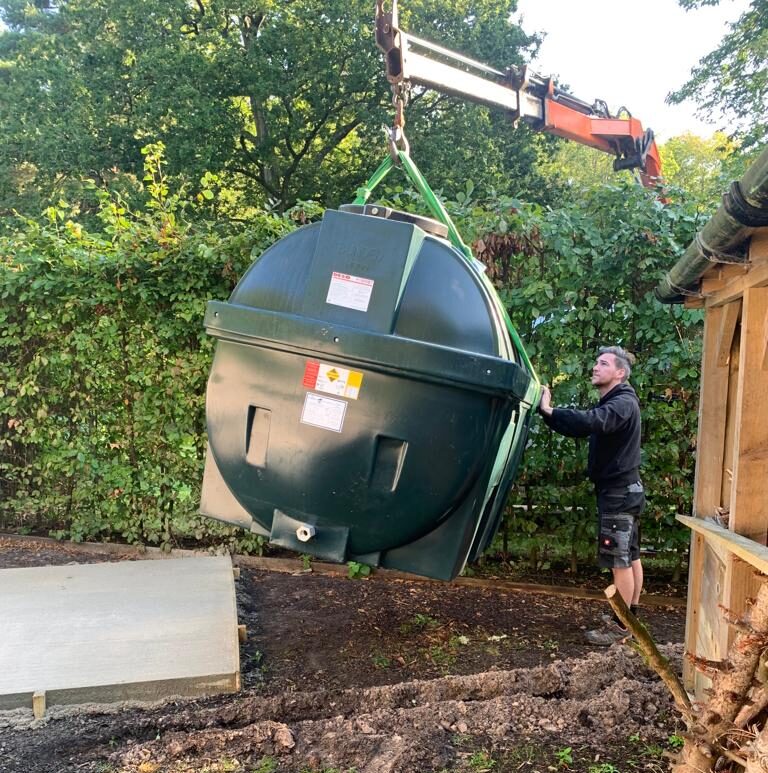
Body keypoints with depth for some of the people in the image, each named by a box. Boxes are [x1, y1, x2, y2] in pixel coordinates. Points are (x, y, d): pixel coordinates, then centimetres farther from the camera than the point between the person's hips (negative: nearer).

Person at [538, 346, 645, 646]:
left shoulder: (623, 402, -16)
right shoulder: (612, 403, 16)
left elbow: (591, 421, -38)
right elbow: (579, 429, 9)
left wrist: (549, 410, -35)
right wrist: (549, 413, -7)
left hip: (619, 492, -10)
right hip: (623, 490, 10)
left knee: (620, 562, -4)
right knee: (630, 557, 15)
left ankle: (621, 626, 3)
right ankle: (629, 616, 24)